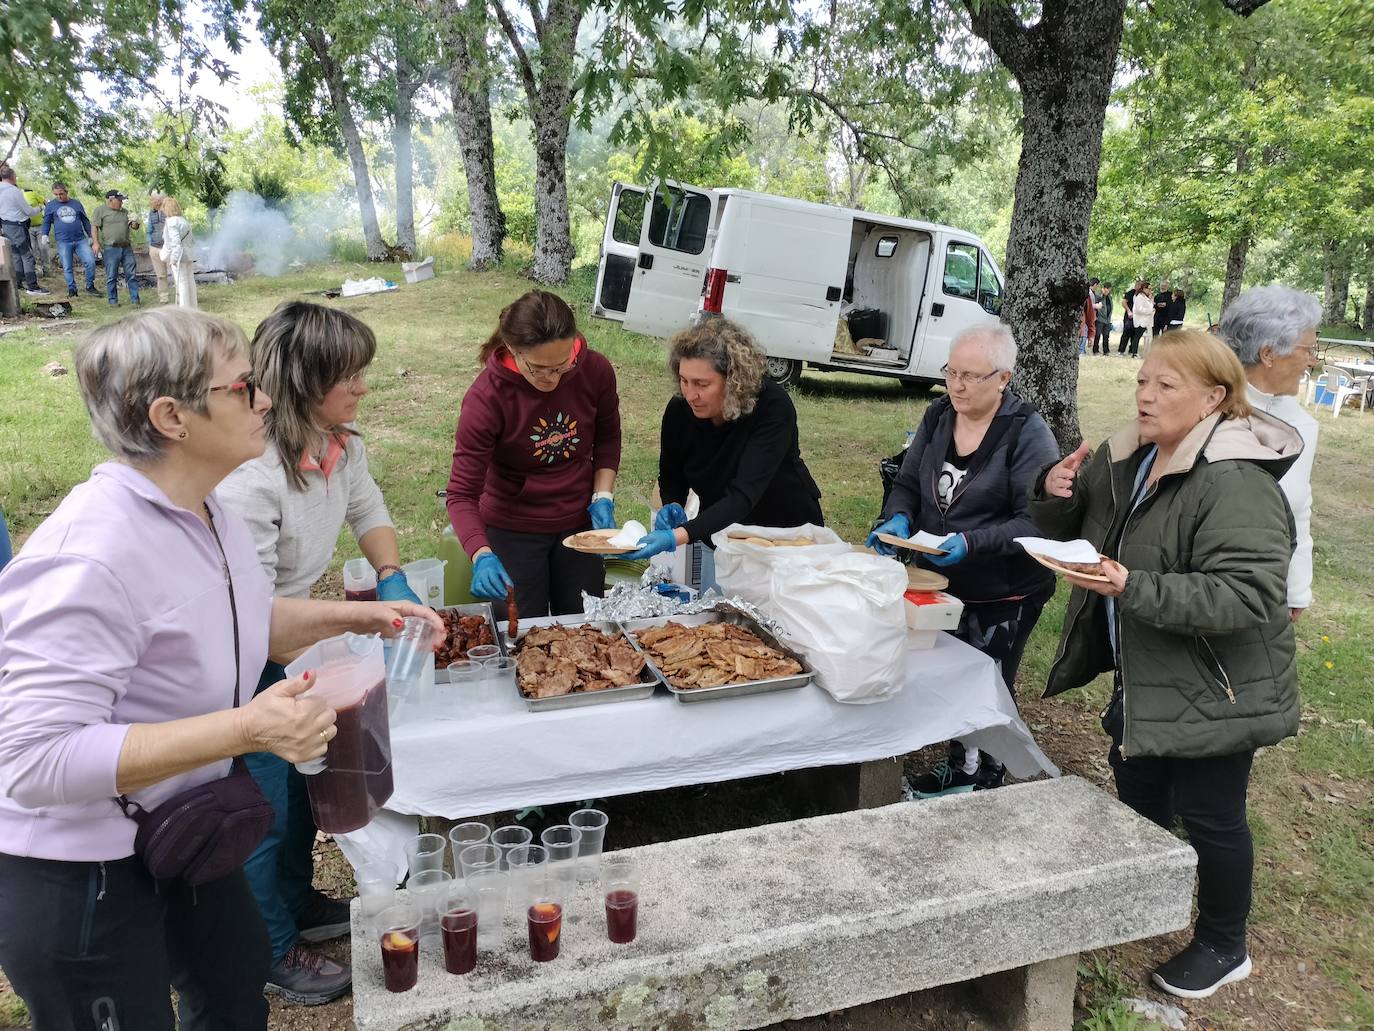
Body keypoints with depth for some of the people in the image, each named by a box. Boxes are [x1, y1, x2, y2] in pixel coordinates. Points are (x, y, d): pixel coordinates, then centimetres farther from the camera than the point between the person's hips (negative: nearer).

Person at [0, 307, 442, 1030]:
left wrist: (353, 615, 1)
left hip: (176, 828, 9)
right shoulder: (87, 559, -31)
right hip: (74, 872, -8)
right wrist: (243, 729, -38)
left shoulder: (204, 511, -2)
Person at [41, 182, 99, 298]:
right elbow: (46, 222, 9)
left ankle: (90, 286, 6)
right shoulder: (50, 205, 7)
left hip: (81, 240, 1)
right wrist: (44, 235, -6)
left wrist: (90, 236, 17)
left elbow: (85, 221, 18)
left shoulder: (76, 203, 11)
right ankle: (72, 289, 11)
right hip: (63, 242, -1)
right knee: (67, 268, 1)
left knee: (90, 262, -9)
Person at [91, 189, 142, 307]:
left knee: (132, 274, 2)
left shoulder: (125, 212, 17)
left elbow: (135, 226, 22)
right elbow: (94, 227, -2)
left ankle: (135, 298, 8)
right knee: (111, 276, 1)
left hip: (127, 248, 4)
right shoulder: (100, 211, 3)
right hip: (111, 248, -4)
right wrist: (95, 242, -13)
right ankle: (113, 300, 8)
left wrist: (135, 224, -3)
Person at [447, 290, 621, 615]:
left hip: (579, 523, 3)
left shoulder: (595, 370, -16)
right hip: (512, 530, -3)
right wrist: (482, 556, -39)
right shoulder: (485, 397, -25)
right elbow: (462, 493, -24)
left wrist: (603, 497, -7)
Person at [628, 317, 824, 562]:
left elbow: (743, 496, -40)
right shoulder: (679, 408, -17)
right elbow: (671, 477, 2)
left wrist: (677, 537, -52)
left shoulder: (773, 407, -30)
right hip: (717, 531, 4)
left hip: (788, 527, -3)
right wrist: (672, 507, -22)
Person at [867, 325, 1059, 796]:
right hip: (941, 582, 6)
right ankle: (955, 767, 40)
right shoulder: (938, 416, 0)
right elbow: (907, 485, 6)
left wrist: (972, 542, -33)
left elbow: (1036, 521, -22)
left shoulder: (1028, 433, -18)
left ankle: (985, 781, 30)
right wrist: (897, 519, -15)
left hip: (1004, 596, -5)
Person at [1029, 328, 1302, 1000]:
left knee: (1207, 813, 7)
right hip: (1147, 680, 8)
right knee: (1136, 782, 21)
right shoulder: (1126, 460, 1)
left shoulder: (1237, 484, -24)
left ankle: (1224, 947, 30)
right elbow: (1065, 535, 10)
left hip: (1214, 691, -8)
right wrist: (1055, 496, -13)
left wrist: (1132, 587, -38)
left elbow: (1246, 597, -31)